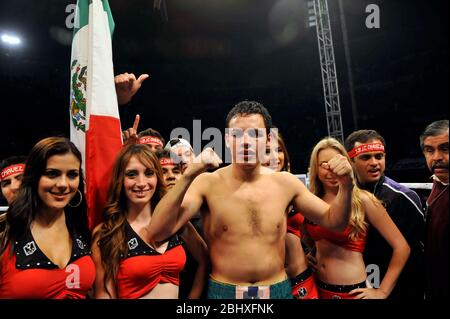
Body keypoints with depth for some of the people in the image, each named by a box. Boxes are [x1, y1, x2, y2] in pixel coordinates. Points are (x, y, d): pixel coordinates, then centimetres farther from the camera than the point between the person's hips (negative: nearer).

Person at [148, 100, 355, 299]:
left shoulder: (285, 182, -5)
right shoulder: (207, 183, -14)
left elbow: (333, 221, 5)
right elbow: (156, 233, -23)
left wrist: (345, 186, -14)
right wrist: (188, 176, -34)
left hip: (279, 290, 3)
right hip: (223, 291, -2)